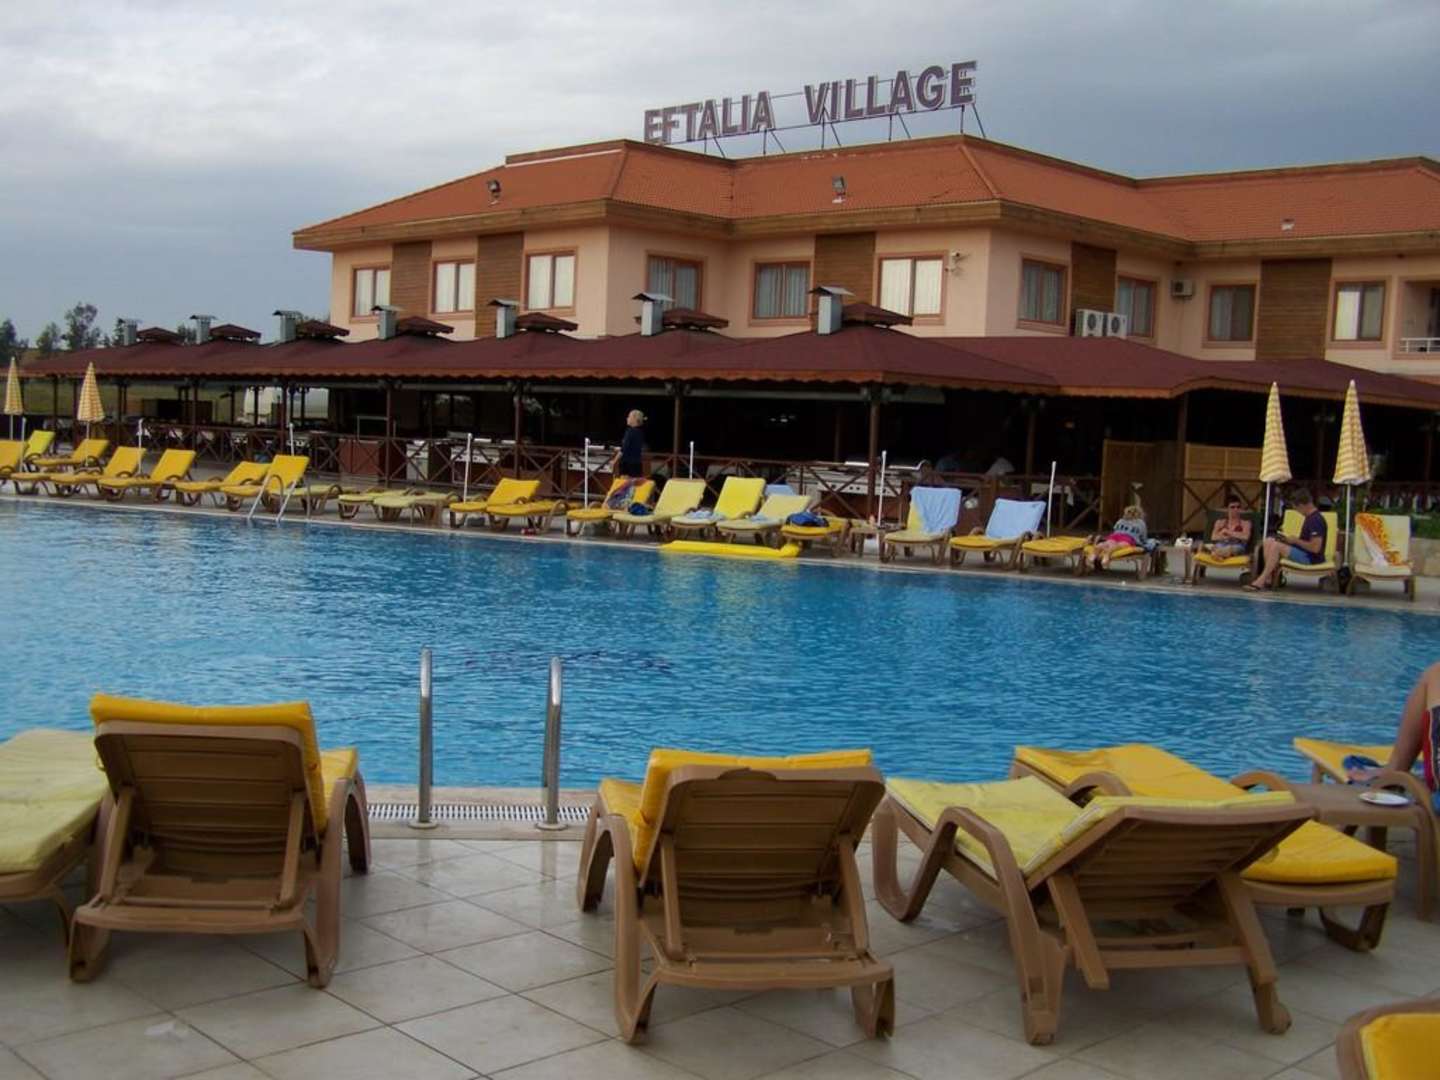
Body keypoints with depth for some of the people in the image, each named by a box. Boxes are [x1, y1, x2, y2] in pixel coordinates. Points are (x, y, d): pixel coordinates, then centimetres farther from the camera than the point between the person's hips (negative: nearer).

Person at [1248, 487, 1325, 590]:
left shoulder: (1316, 520, -19)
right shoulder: (1310, 517, 13)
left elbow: (1315, 548, -25)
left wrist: (1296, 540, -13)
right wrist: (1290, 539, 7)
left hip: (1311, 558, -11)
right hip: (1304, 554, 11)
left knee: (1276, 546, -25)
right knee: (1269, 541, 2)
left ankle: (1261, 581, -20)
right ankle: (1270, 578, -10)